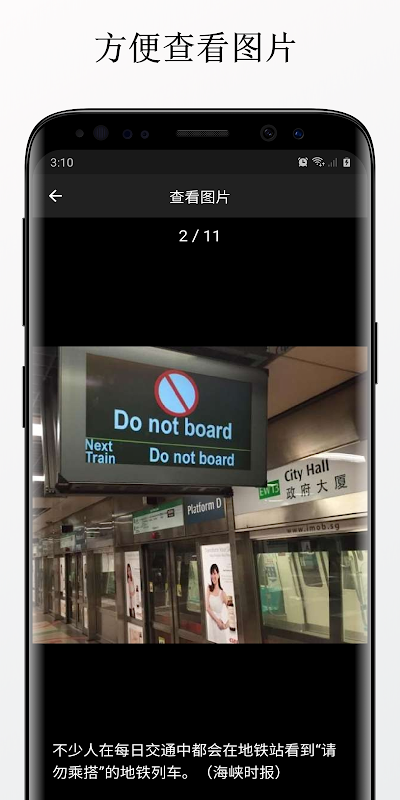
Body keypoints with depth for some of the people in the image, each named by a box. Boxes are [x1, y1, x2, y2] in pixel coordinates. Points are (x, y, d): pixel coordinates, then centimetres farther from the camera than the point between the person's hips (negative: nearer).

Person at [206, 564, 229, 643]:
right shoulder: (209, 588, -2)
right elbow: (207, 607, -5)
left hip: (220, 621, -2)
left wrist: (227, 623, -16)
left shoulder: (222, 593, -9)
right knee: (212, 641, 5)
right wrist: (217, 620, -12)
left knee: (221, 641, 0)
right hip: (211, 622, 2)